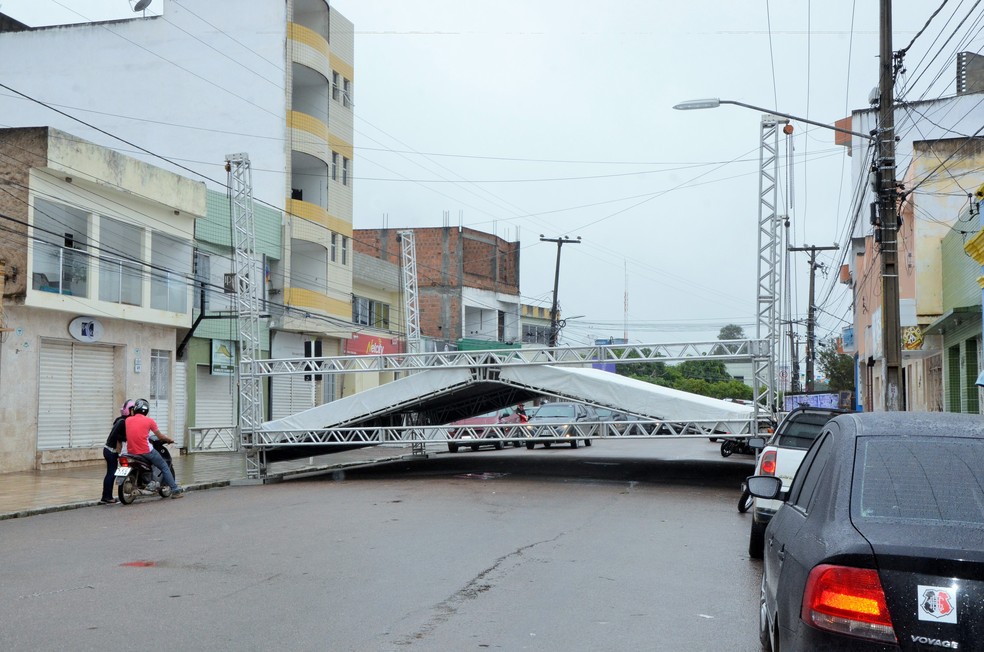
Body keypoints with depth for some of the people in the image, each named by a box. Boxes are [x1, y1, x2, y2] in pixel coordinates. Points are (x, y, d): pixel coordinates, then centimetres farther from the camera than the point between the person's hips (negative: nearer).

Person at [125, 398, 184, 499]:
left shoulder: (128, 420, 8)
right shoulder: (149, 421, -2)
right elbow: (160, 436, 5)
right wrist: (170, 440, 24)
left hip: (131, 452, 4)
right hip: (146, 451, -4)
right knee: (164, 467, 10)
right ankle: (175, 490, 8)